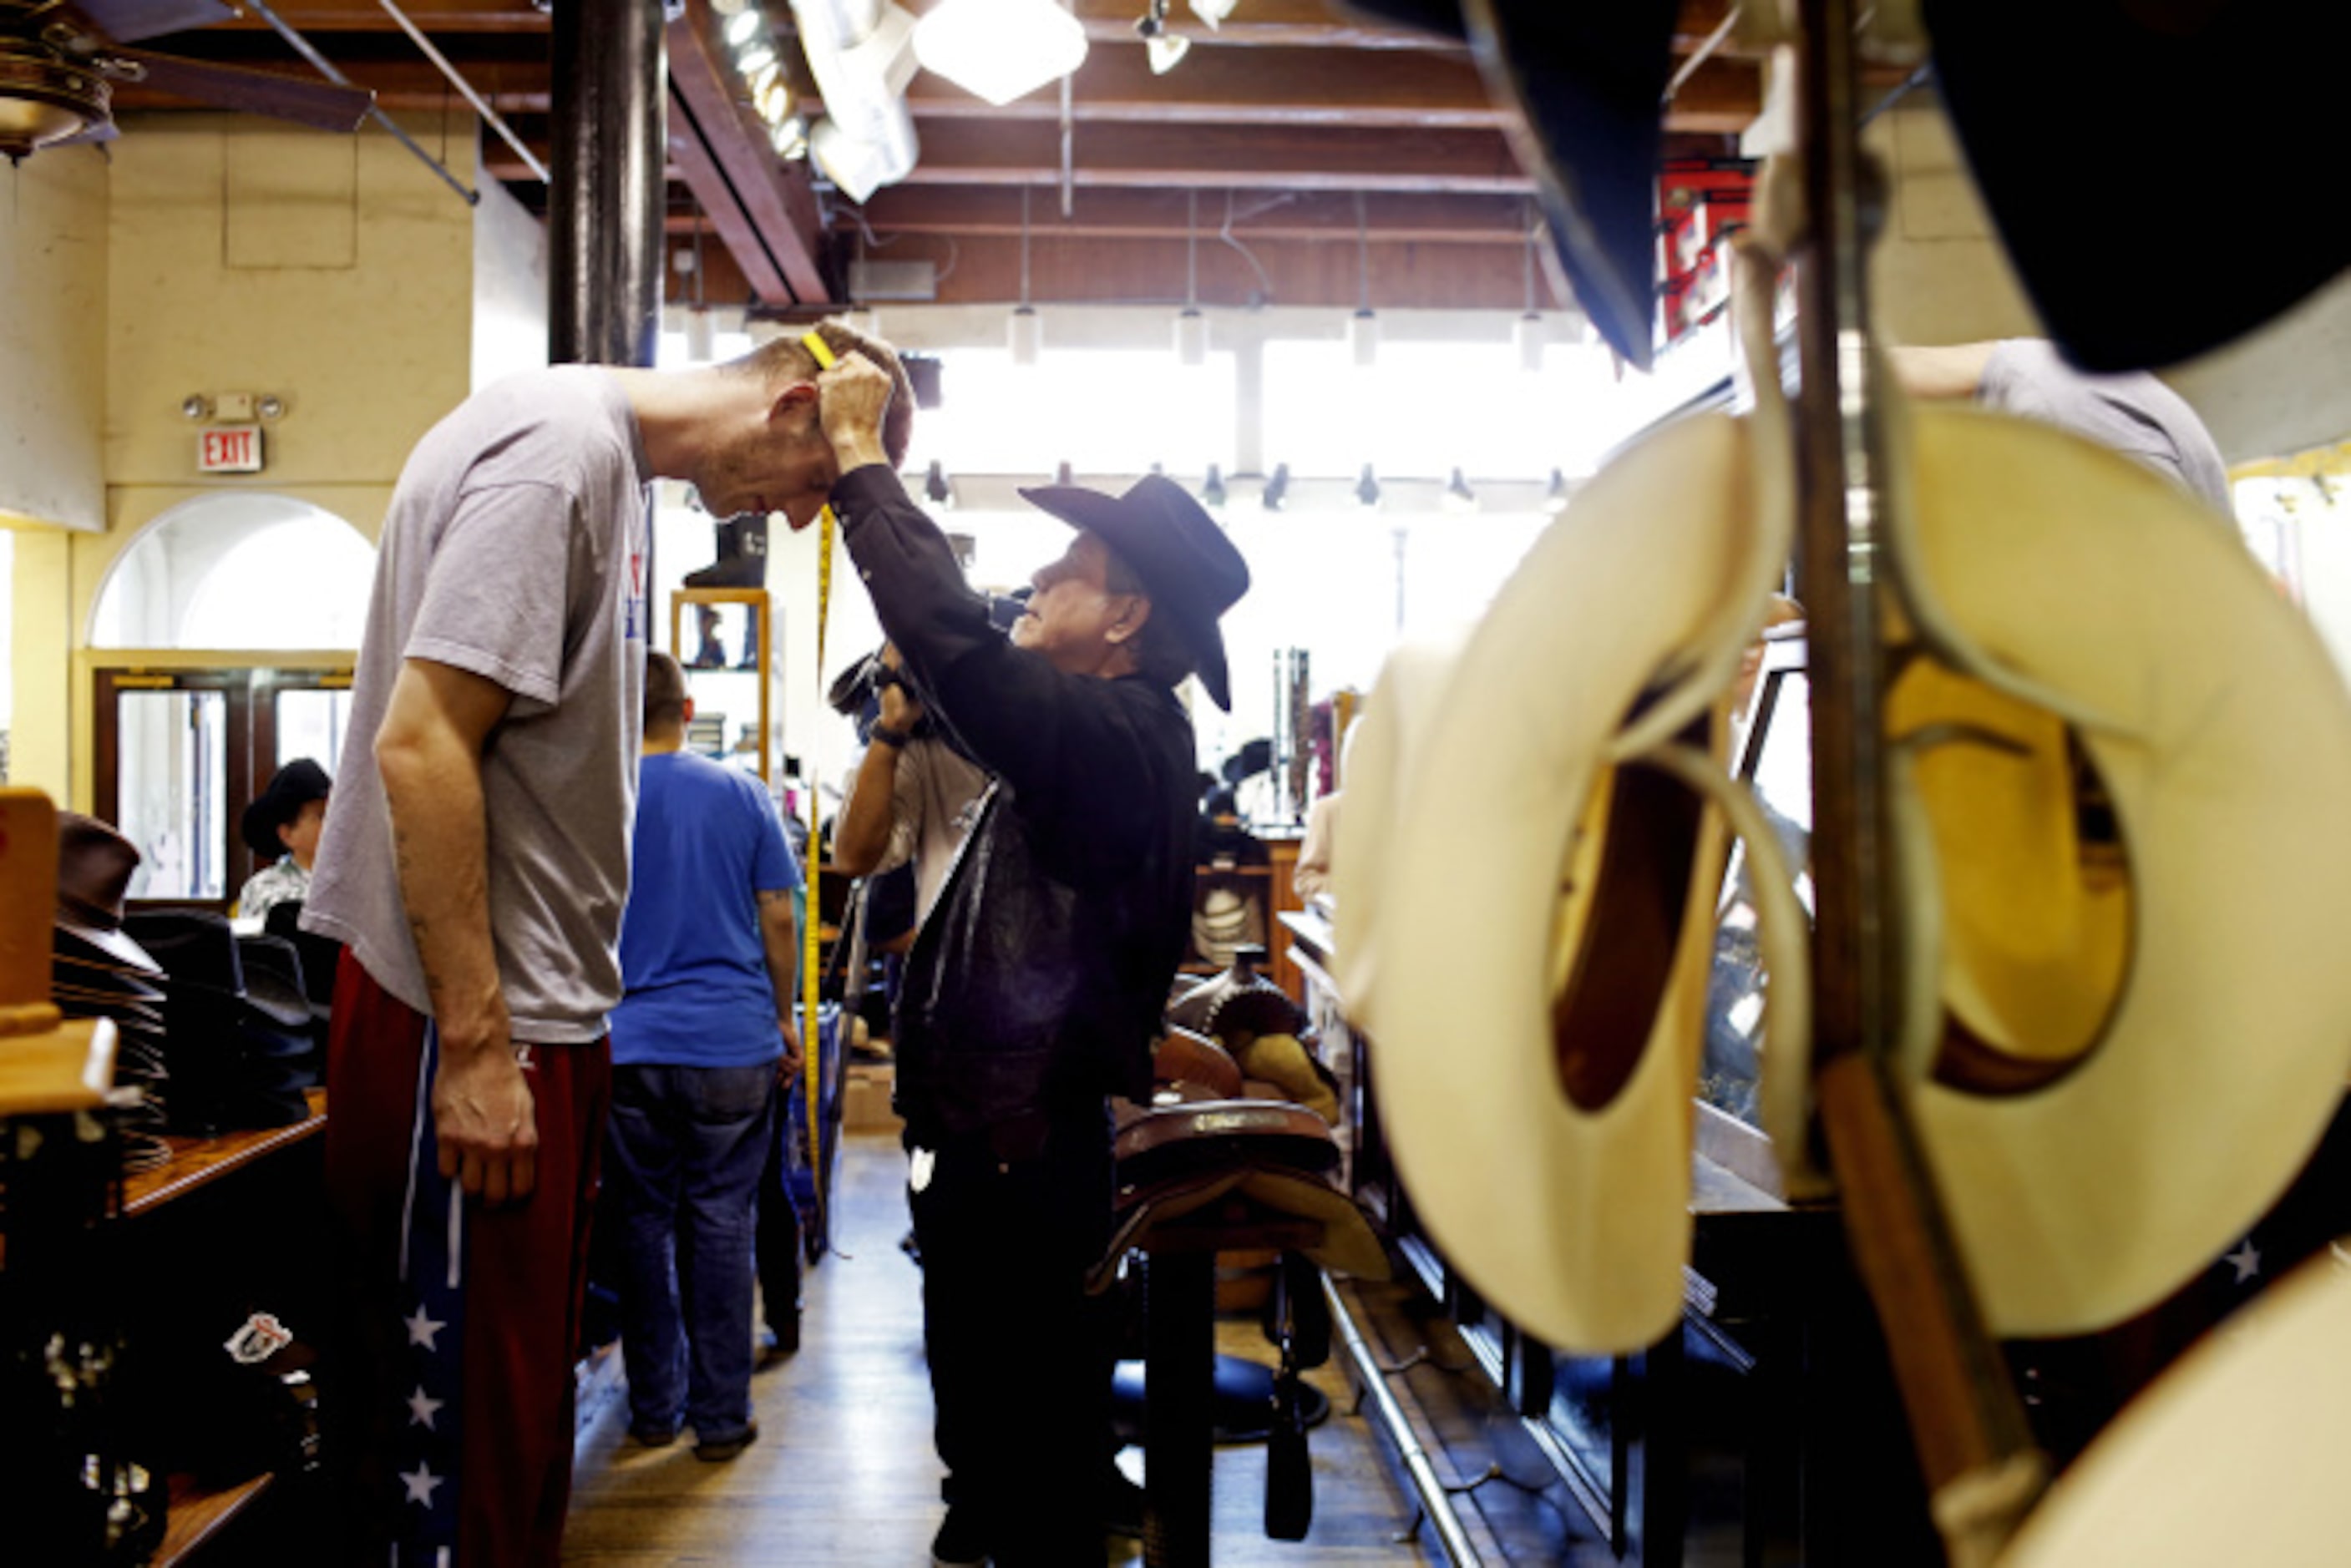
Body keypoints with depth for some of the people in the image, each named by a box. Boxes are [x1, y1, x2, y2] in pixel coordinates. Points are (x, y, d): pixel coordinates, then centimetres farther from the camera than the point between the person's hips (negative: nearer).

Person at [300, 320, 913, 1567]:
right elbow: (422, 744, -22)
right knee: (460, 1431, -1)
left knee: (518, 1408, 17)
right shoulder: (556, 449, -15)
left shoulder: (609, 459, 16)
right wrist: (474, 1044, -21)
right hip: (463, 1014, -10)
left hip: (537, 1003, 10)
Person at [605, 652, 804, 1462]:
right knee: (721, 1222, 5)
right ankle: (721, 1416, 9)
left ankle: (654, 1409, 17)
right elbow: (778, 918, 2)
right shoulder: (742, 794, 1)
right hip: (733, 1043, 0)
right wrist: (785, 1017, 13)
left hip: (629, 1043, 0)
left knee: (644, 1222, 10)